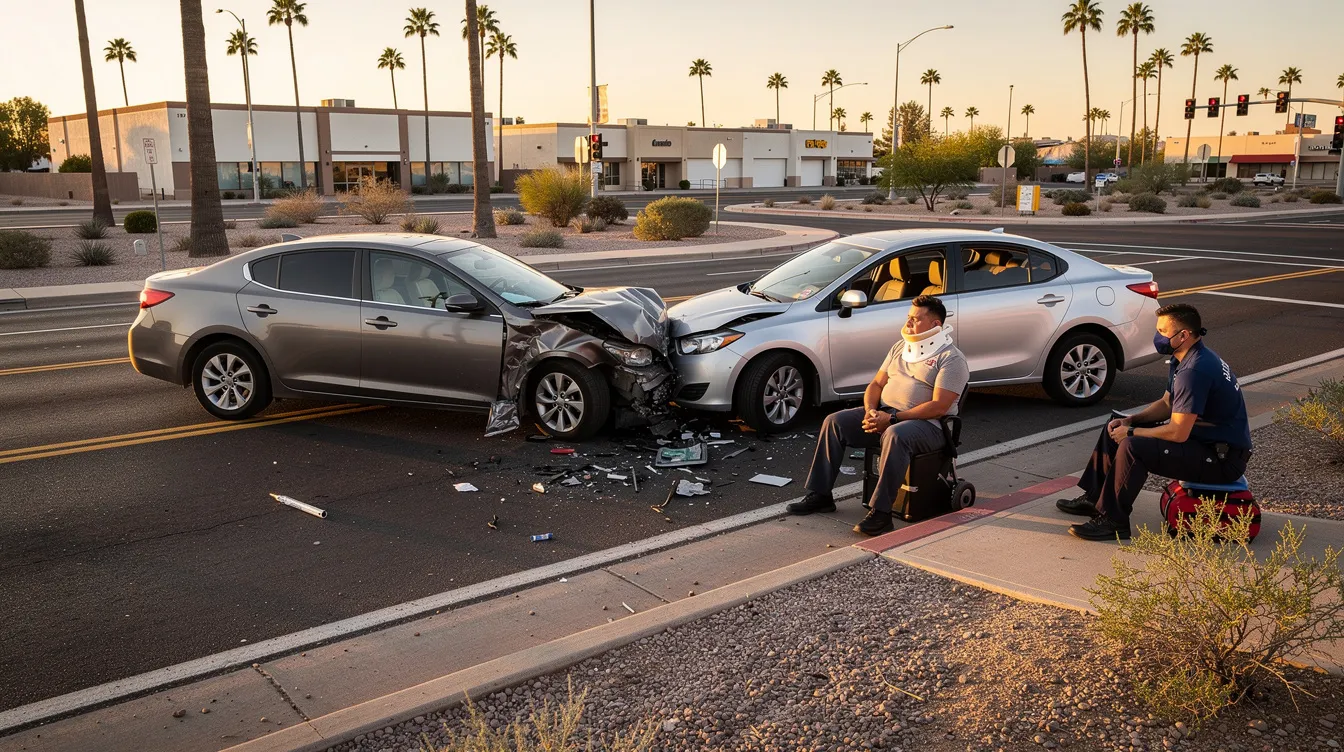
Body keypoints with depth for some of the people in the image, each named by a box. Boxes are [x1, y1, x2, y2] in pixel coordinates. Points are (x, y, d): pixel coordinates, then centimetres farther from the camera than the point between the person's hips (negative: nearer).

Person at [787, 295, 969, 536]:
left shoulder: (951, 359, -6)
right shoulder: (900, 347, 17)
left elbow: (938, 407, -17)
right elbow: (876, 384, 17)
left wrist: (892, 418, -21)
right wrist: (871, 411, -6)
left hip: (927, 425, -7)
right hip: (883, 415, 7)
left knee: (895, 435, -40)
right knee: (834, 422, -10)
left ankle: (880, 513, -37)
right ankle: (820, 495, -7)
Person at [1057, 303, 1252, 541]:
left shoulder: (1195, 370, -27)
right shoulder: (1185, 358, 6)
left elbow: (1178, 433, -28)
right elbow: (1167, 404, 18)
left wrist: (1131, 433, -14)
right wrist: (1130, 420, 2)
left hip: (1222, 459, -11)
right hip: (1203, 440, 11)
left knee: (1132, 447, -28)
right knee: (1114, 430, 11)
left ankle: (1113, 521, -16)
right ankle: (1093, 498, 20)